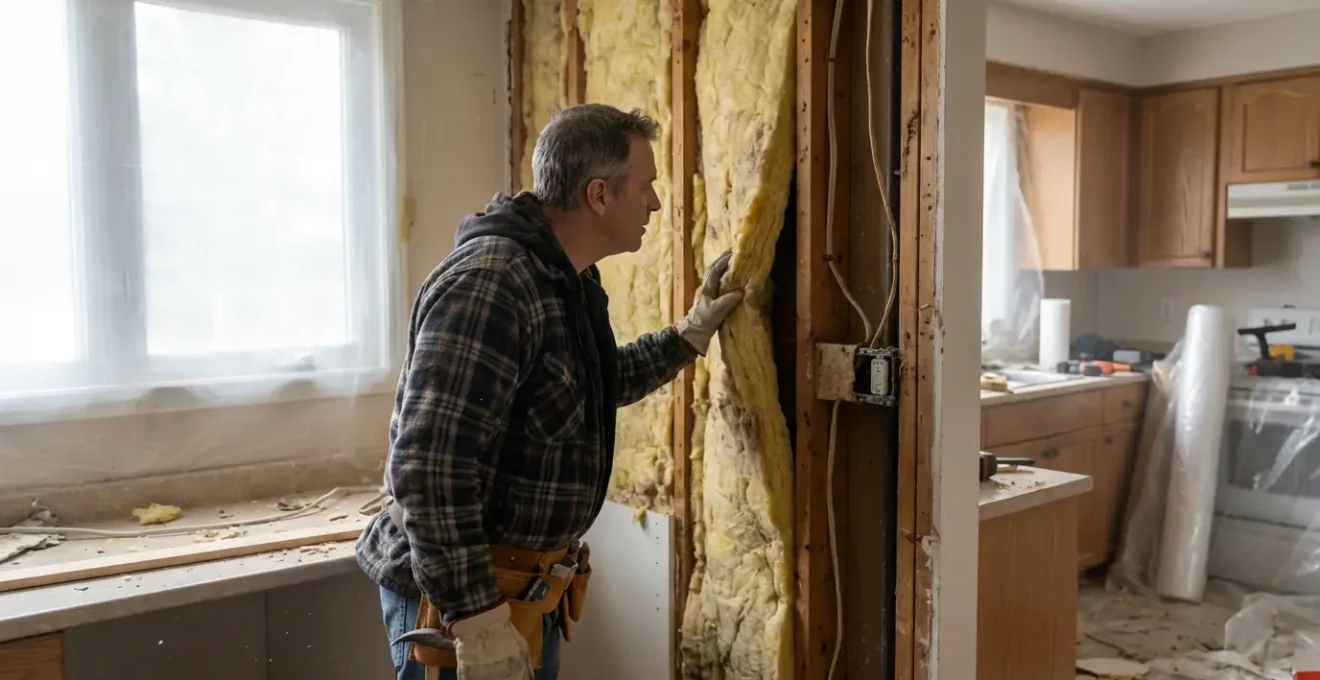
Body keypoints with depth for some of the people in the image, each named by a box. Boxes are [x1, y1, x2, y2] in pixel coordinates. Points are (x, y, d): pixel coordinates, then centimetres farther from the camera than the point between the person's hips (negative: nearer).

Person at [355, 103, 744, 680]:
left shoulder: (569, 280, 6)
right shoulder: (488, 285, -26)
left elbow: (600, 384, 25)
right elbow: (426, 469, -30)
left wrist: (694, 331, 19)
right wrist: (477, 621, -28)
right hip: (462, 593, -9)